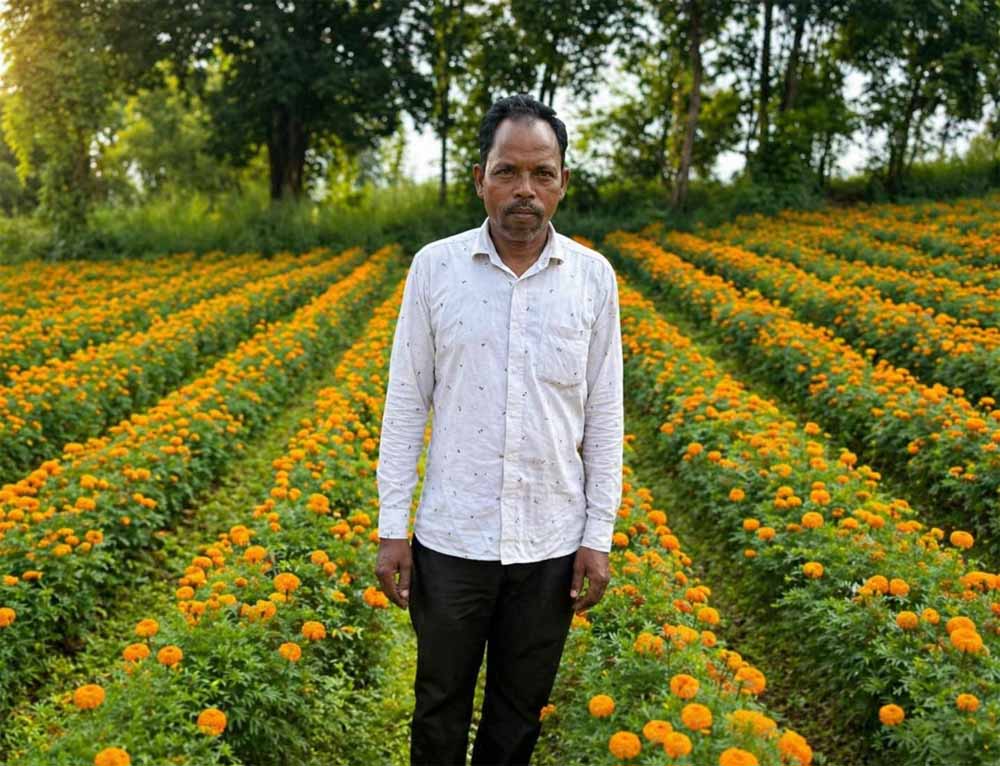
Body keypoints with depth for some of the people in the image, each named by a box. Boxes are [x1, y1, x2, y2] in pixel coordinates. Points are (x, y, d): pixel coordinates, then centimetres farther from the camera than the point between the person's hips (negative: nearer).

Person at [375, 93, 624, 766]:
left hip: (550, 543, 1)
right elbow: (406, 403, -1)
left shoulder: (594, 278, -3)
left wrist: (598, 536, 0)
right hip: (452, 537, 0)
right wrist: (393, 528, -3)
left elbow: (604, 417, 2)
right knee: (441, 706, 15)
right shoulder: (435, 267, -5)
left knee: (520, 710, 17)